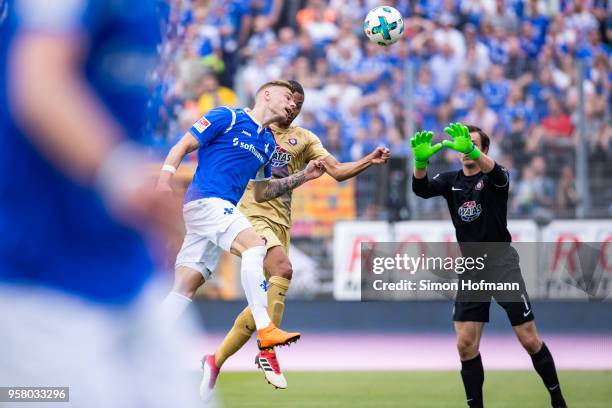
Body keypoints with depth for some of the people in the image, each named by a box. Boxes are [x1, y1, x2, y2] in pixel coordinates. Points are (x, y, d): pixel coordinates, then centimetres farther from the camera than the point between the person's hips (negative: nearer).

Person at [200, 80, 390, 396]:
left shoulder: (304, 139, 14)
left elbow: (337, 171, 6)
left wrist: (370, 160, -9)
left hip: (280, 224, 5)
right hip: (252, 215, -5)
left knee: (263, 301, 1)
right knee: (283, 269, -30)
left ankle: (215, 361, 14)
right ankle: (267, 350, -26)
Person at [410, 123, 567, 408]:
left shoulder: (494, 178, -5)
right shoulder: (450, 181, 6)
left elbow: (497, 175, -31)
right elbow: (421, 189, -14)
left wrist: (471, 150, -52)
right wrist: (421, 160, -37)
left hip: (501, 262, -4)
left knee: (529, 340, -2)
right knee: (465, 346, -5)